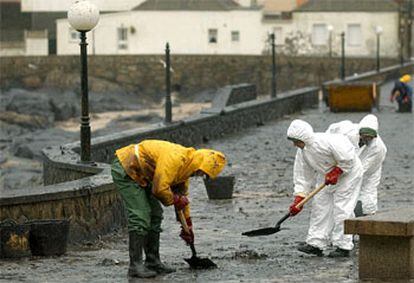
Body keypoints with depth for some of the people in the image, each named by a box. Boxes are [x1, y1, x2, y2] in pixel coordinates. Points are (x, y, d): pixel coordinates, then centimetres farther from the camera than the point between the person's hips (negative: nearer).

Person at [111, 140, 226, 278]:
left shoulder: (186, 164, 6)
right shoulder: (175, 158, -27)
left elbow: (183, 196, 19)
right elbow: (160, 189, -29)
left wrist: (188, 225, 24)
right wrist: (175, 200, -8)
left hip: (139, 175, 10)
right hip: (125, 169, -10)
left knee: (155, 215, 11)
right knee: (140, 217, -15)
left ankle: (153, 262, 17)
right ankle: (135, 265, -12)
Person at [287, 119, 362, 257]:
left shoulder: (327, 141, -32)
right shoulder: (302, 152, -8)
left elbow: (347, 158, -27)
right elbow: (302, 176, -4)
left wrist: (335, 173, -25)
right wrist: (298, 200, -10)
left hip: (347, 173, -8)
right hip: (327, 175, 8)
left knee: (342, 209, -9)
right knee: (320, 206, 3)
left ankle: (343, 247, -2)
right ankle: (316, 244, 6)